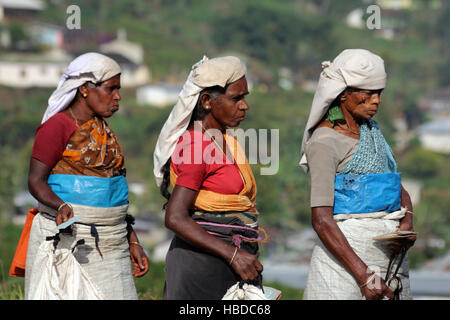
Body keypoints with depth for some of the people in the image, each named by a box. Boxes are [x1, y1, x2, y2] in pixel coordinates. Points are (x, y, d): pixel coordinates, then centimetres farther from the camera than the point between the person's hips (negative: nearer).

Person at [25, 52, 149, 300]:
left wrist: (132, 242, 17)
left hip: (108, 245, 7)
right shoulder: (57, 126, -6)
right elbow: (35, 181, -10)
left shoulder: (103, 130, 18)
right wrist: (61, 207, -29)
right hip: (67, 236, -7)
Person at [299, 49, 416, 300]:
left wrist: (407, 224, -3)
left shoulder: (371, 129, 15)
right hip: (344, 251, -7)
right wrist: (363, 275, -20)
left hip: (389, 250, 7)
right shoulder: (325, 142, -8)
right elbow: (321, 219, -15)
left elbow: (399, 188, 20)